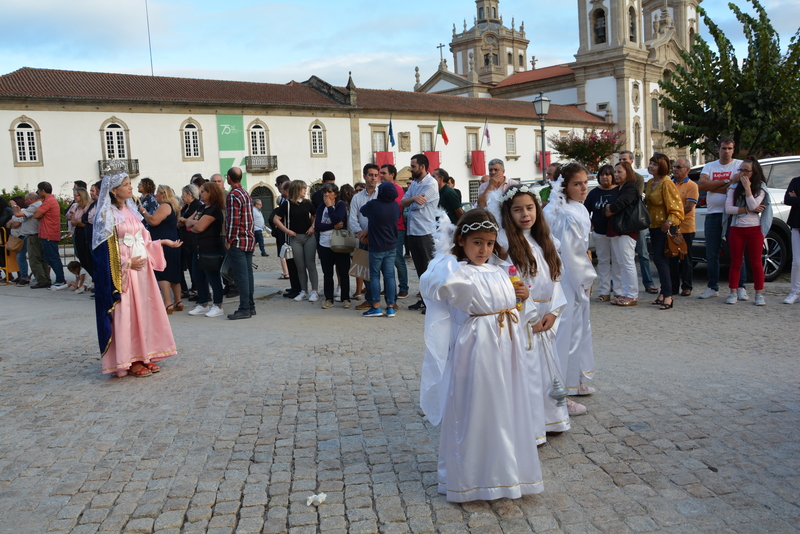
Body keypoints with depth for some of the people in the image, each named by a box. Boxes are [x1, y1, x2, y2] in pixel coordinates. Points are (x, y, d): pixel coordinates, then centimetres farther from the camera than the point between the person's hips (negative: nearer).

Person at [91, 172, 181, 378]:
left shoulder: (131, 210, 14)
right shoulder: (107, 214, -8)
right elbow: (106, 249, -11)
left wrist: (162, 243, 11)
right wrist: (127, 263, -18)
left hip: (142, 268, 7)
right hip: (123, 271, -7)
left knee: (145, 310, 8)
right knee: (126, 314, -3)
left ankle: (144, 356, 17)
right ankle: (131, 360, 5)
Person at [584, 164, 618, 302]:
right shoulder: (594, 193, 10)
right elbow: (586, 211, 13)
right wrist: (589, 225, 2)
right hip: (599, 233, 4)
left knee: (617, 261, -2)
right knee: (603, 261, 7)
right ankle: (604, 292, 12)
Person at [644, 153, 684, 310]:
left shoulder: (666, 184, -16)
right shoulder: (650, 182, 11)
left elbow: (676, 207, -19)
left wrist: (669, 222, -29)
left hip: (665, 227, -9)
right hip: (654, 226, 9)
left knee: (660, 259, -12)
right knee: (659, 259, 12)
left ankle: (668, 295, -9)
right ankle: (663, 293, 19)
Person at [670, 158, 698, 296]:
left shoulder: (692, 186, -4)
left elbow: (689, 207, -13)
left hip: (685, 228, -5)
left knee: (686, 259, 2)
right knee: (672, 259, 7)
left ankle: (686, 287, 9)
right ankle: (673, 287, 13)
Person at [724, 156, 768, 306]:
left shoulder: (760, 187, 1)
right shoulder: (734, 188, 6)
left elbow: (753, 205, -16)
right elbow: (728, 209, -6)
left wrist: (747, 187, -14)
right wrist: (748, 210, -13)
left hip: (754, 229, -2)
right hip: (736, 229, 2)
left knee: (756, 263, 2)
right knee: (735, 262, 5)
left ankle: (759, 294, 7)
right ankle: (733, 293, 9)